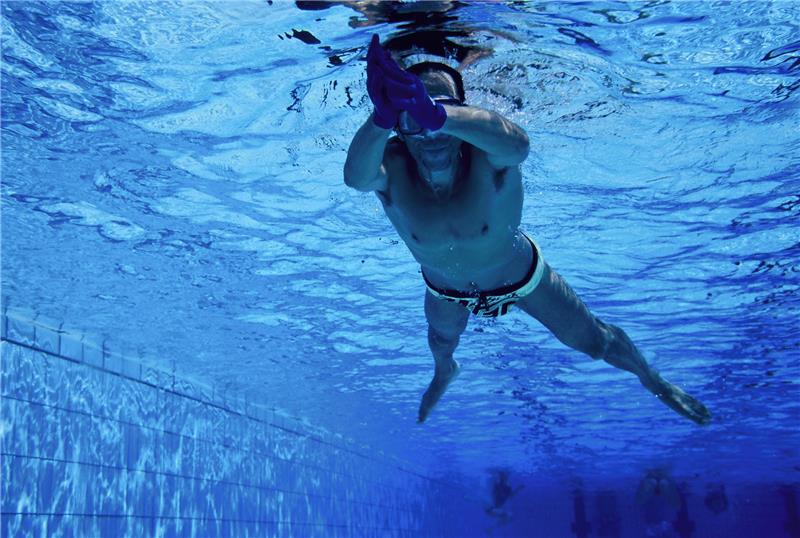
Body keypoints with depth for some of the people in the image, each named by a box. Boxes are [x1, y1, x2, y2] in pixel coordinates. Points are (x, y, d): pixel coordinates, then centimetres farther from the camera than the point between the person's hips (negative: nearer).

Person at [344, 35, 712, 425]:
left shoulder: (486, 156, -41)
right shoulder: (390, 166, -36)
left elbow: (516, 144, -68)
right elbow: (356, 177, -61)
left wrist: (438, 114, -87)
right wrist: (382, 118, -83)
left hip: (520, 276, -2)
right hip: (445, 290, 2)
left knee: (594, 341, 14)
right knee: (441, 342, 32)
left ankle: (651, 379, 49)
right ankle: (445, 372, 72)